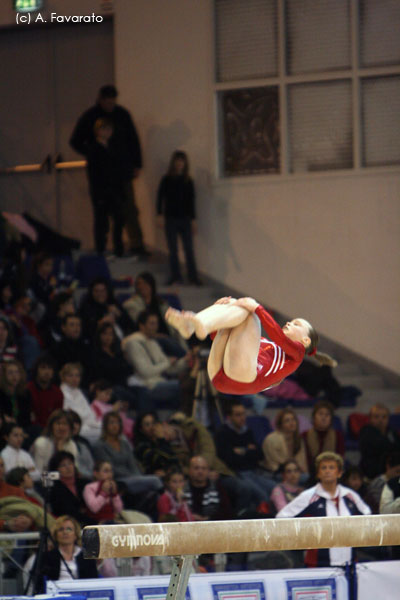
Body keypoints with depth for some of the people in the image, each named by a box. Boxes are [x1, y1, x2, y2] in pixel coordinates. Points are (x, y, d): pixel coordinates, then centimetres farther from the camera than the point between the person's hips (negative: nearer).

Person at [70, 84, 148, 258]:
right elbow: (75, 142, 7)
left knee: (129, 209, -5)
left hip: (122, 171, 1)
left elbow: (133, 140, 14)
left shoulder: (122, 115, 5)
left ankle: (137, 245, -5)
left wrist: (136, 164, 8)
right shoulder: (89, 117, -1)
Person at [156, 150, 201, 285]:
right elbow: (160, 197, 0)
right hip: (170, 219, -1)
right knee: (173, 249, 1)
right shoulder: (167, 180, 1)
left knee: (189, 249, -2)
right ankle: (175, 276, 6)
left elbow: (191, 202, 10)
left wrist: (193, 219, 9)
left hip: (185, 219, 1)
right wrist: (160, 215, -9)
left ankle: (193, 277, 1)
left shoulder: (188, 181, 7)